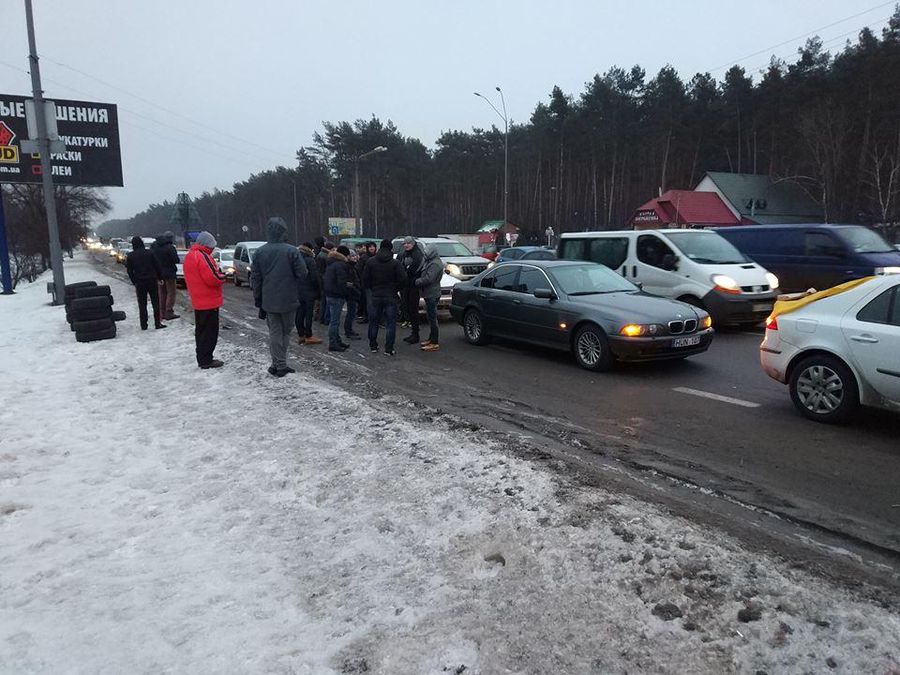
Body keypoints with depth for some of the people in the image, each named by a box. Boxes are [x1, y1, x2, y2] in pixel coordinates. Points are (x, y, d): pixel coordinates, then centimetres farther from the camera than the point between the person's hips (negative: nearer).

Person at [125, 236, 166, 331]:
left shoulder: (130, 256, 0)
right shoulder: (150, 253, -4)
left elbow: (129, 271, 2)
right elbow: (157, 266, -2)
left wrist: (134, 282, 10)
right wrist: (159, 278, 7)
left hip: (139, 283, 1)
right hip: (152, 281, -1)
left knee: (142, 304, 7)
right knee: (155, 302, 5)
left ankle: (143, 325, 7)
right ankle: (157, 323, 1)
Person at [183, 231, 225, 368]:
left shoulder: (189, 256, 13)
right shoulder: (203, 256, -19)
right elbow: (213, 278, -24)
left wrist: (218, 273, 11)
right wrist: (222, 276, -4)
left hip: (197, 301, 10)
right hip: (209, 301, -10)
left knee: (201, 330, 16)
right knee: (210, 331, -2)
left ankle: (202, 359, 23)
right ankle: (206, 360, 1)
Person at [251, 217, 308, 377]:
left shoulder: (259, 252, 0)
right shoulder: (292, 251, -12)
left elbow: (255, 279, 2)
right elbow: (302, 274, -11)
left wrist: (258, 301, 10)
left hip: (268, 301, 2)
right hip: (288, 300, -2)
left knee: (274, 332, 10)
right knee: (286, 331, 12)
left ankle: (278, 365, 10)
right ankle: (280, 365, 14)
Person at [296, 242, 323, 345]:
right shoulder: (310, 260, -14)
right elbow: (315, 277, -16)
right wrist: (319, 291, -7)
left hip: (297, 291, 7)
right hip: (309, 291, -7)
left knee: (299, 313, 11)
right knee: (308, 314, 0)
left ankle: (300, 335, 18)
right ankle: (308, 336, 4)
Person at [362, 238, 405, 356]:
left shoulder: (371, 261, -2)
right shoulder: (395, 263, -9)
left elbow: (365, 279, 0)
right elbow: (402, 279, -11)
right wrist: (395, 289, 6)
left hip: (375, 296, 2)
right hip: (390, 296, -2)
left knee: (374, 322, 14)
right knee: (390, 323, 3)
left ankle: (373, 346, 21)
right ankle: (389, 348, 1)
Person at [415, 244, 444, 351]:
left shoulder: (435, 264, -18)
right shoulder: (429, 262, 16)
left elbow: (428, 279, -25)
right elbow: (421, 273, 19)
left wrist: (416, 282, -13)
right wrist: (418, 280, 1)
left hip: (432, 295, -11)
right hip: (429, 294, 11)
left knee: (432, 318, -7)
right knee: (430, 317, 18)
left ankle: (435, 343, -4)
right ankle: (431, 339, 30)